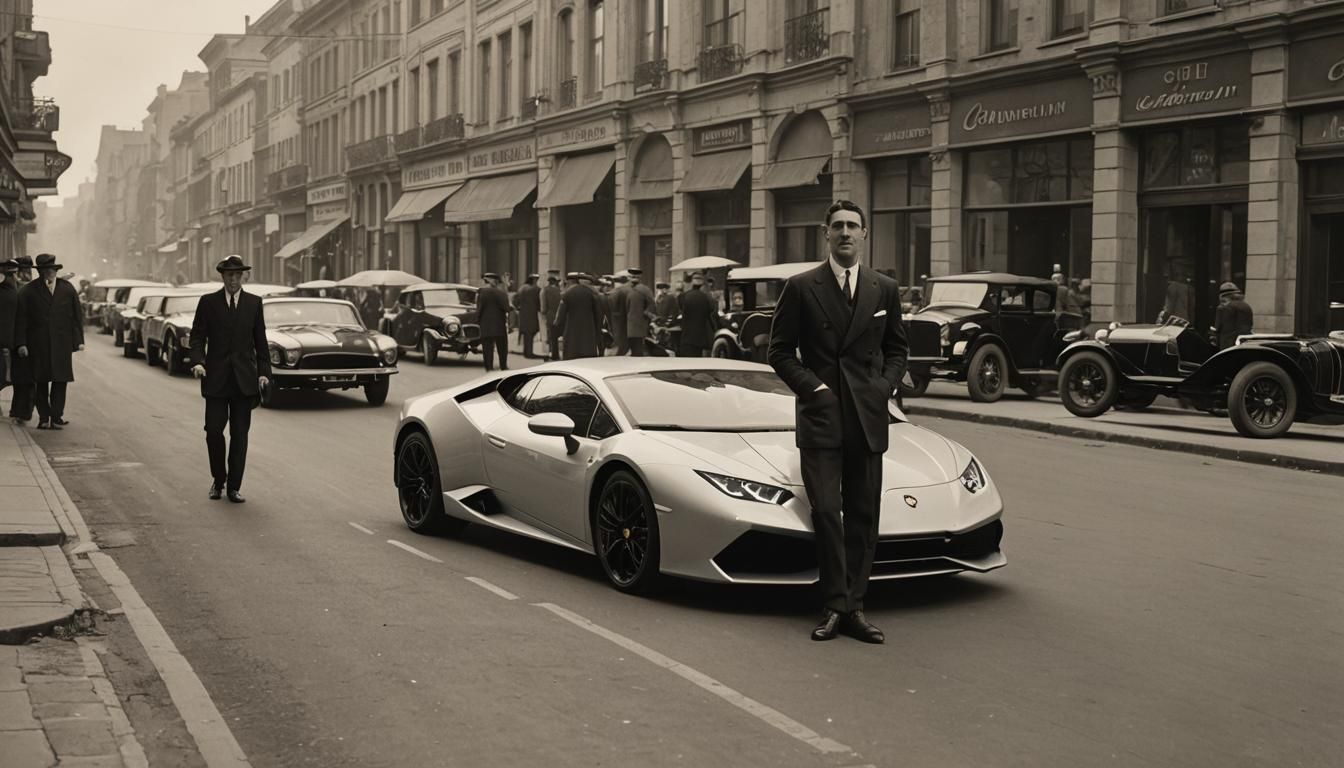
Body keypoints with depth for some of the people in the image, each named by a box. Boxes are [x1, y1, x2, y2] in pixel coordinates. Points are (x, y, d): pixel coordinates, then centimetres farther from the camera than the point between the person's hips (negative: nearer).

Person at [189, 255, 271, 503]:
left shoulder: (254, 302, 7)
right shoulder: (208, 302, 3)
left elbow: (260, 340, 8)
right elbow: (197, 335, 2)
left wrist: (264, 372, 0)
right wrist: (197, 361, -15)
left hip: (244, 378, 1)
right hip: (216, 378, -1)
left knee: (240, 434, 1)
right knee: (214, 431, -2)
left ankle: (234, 487, 7)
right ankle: (218, 479, 20)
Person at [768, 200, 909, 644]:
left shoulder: (885, 290, 11)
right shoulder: (801, 288, 2)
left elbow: (897, 349, 17)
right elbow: (781, 351, 3)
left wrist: (884, 386, 1)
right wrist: (812, 387, -8)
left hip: (868, 419, 3)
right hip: (820, 417, -3)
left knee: (864, 516, 4)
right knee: (826, 513, -9)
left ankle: (853, 607, 10)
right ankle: (836, 606, -1)